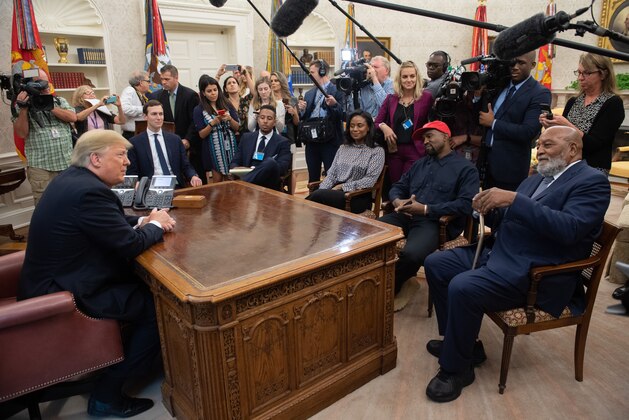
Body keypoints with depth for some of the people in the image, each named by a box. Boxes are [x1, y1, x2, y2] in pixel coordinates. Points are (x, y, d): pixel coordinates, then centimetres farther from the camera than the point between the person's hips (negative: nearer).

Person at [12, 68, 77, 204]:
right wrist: (23, 108, -12)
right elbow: (22, 133, -4)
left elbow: (73, 117, -4)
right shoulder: (23, 107, 6)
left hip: (68, 164, 2)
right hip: (41, 167, -2)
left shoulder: (60, 101, 14)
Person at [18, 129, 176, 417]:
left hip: (54, 281, 10)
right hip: (62, 294, -10)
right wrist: (156, 225, -5)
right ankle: (107, 395, 4)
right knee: (158, 306, -8)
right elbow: (130, 244, -24)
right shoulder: (89, 191, -26)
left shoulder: (73, 178, 6)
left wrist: (143, 221, 2)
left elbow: (111, 222, 18)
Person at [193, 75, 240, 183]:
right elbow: (202, 134, -4)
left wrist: (229, 119, -13)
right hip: (214, 149, -2)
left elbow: (237, 128, 6)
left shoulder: (227, 105, 4)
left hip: (230, 146, 2)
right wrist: (213, 122, -18)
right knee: (217, 181, 5)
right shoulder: (199, 110, -2)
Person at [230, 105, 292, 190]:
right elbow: (235, 161, 16)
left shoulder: (282, 142, 8)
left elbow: (282, 167, -5)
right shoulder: (246, 137, 19)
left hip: (267, 185, 0)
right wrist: (235, 169, -9)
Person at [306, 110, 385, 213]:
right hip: (336, 192, 4)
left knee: (318, 196, -31)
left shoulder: (377, 151, 3)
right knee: (320, 193, -33)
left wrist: (342, 186, -14)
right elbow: (331, 174, 12)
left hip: (358, 197, -4)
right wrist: (322, 190, -9)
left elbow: (370, 180, -8)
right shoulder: (343, 148, 20)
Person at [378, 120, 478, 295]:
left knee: (411, 254, -35)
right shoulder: (419, 164, 26)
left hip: (435, 222, -5)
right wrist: (397, 201, -3)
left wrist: (426, 209, -15)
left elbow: (466, 204, -9)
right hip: (405, 216, 6)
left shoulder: (465, 168, 4)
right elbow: (397, 187, 23)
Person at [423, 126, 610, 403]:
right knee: (435, 264, 1)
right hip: (499, 253, 9)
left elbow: (569, 229, -25)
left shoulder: (592, 181, -7)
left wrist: (513, 199, -30)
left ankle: (456, 368, -5)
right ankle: (461, 341, 14)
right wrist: (490, 207, -4)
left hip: (535, 273, -9)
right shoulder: (536, 179, 18)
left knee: (462, 287, -29)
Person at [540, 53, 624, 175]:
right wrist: (550, 125, -8)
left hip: (594, 170, -4)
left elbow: (594, 144, -13)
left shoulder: (613, 103, -5)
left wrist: (568, 126, -23)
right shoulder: (573, 102, 10)